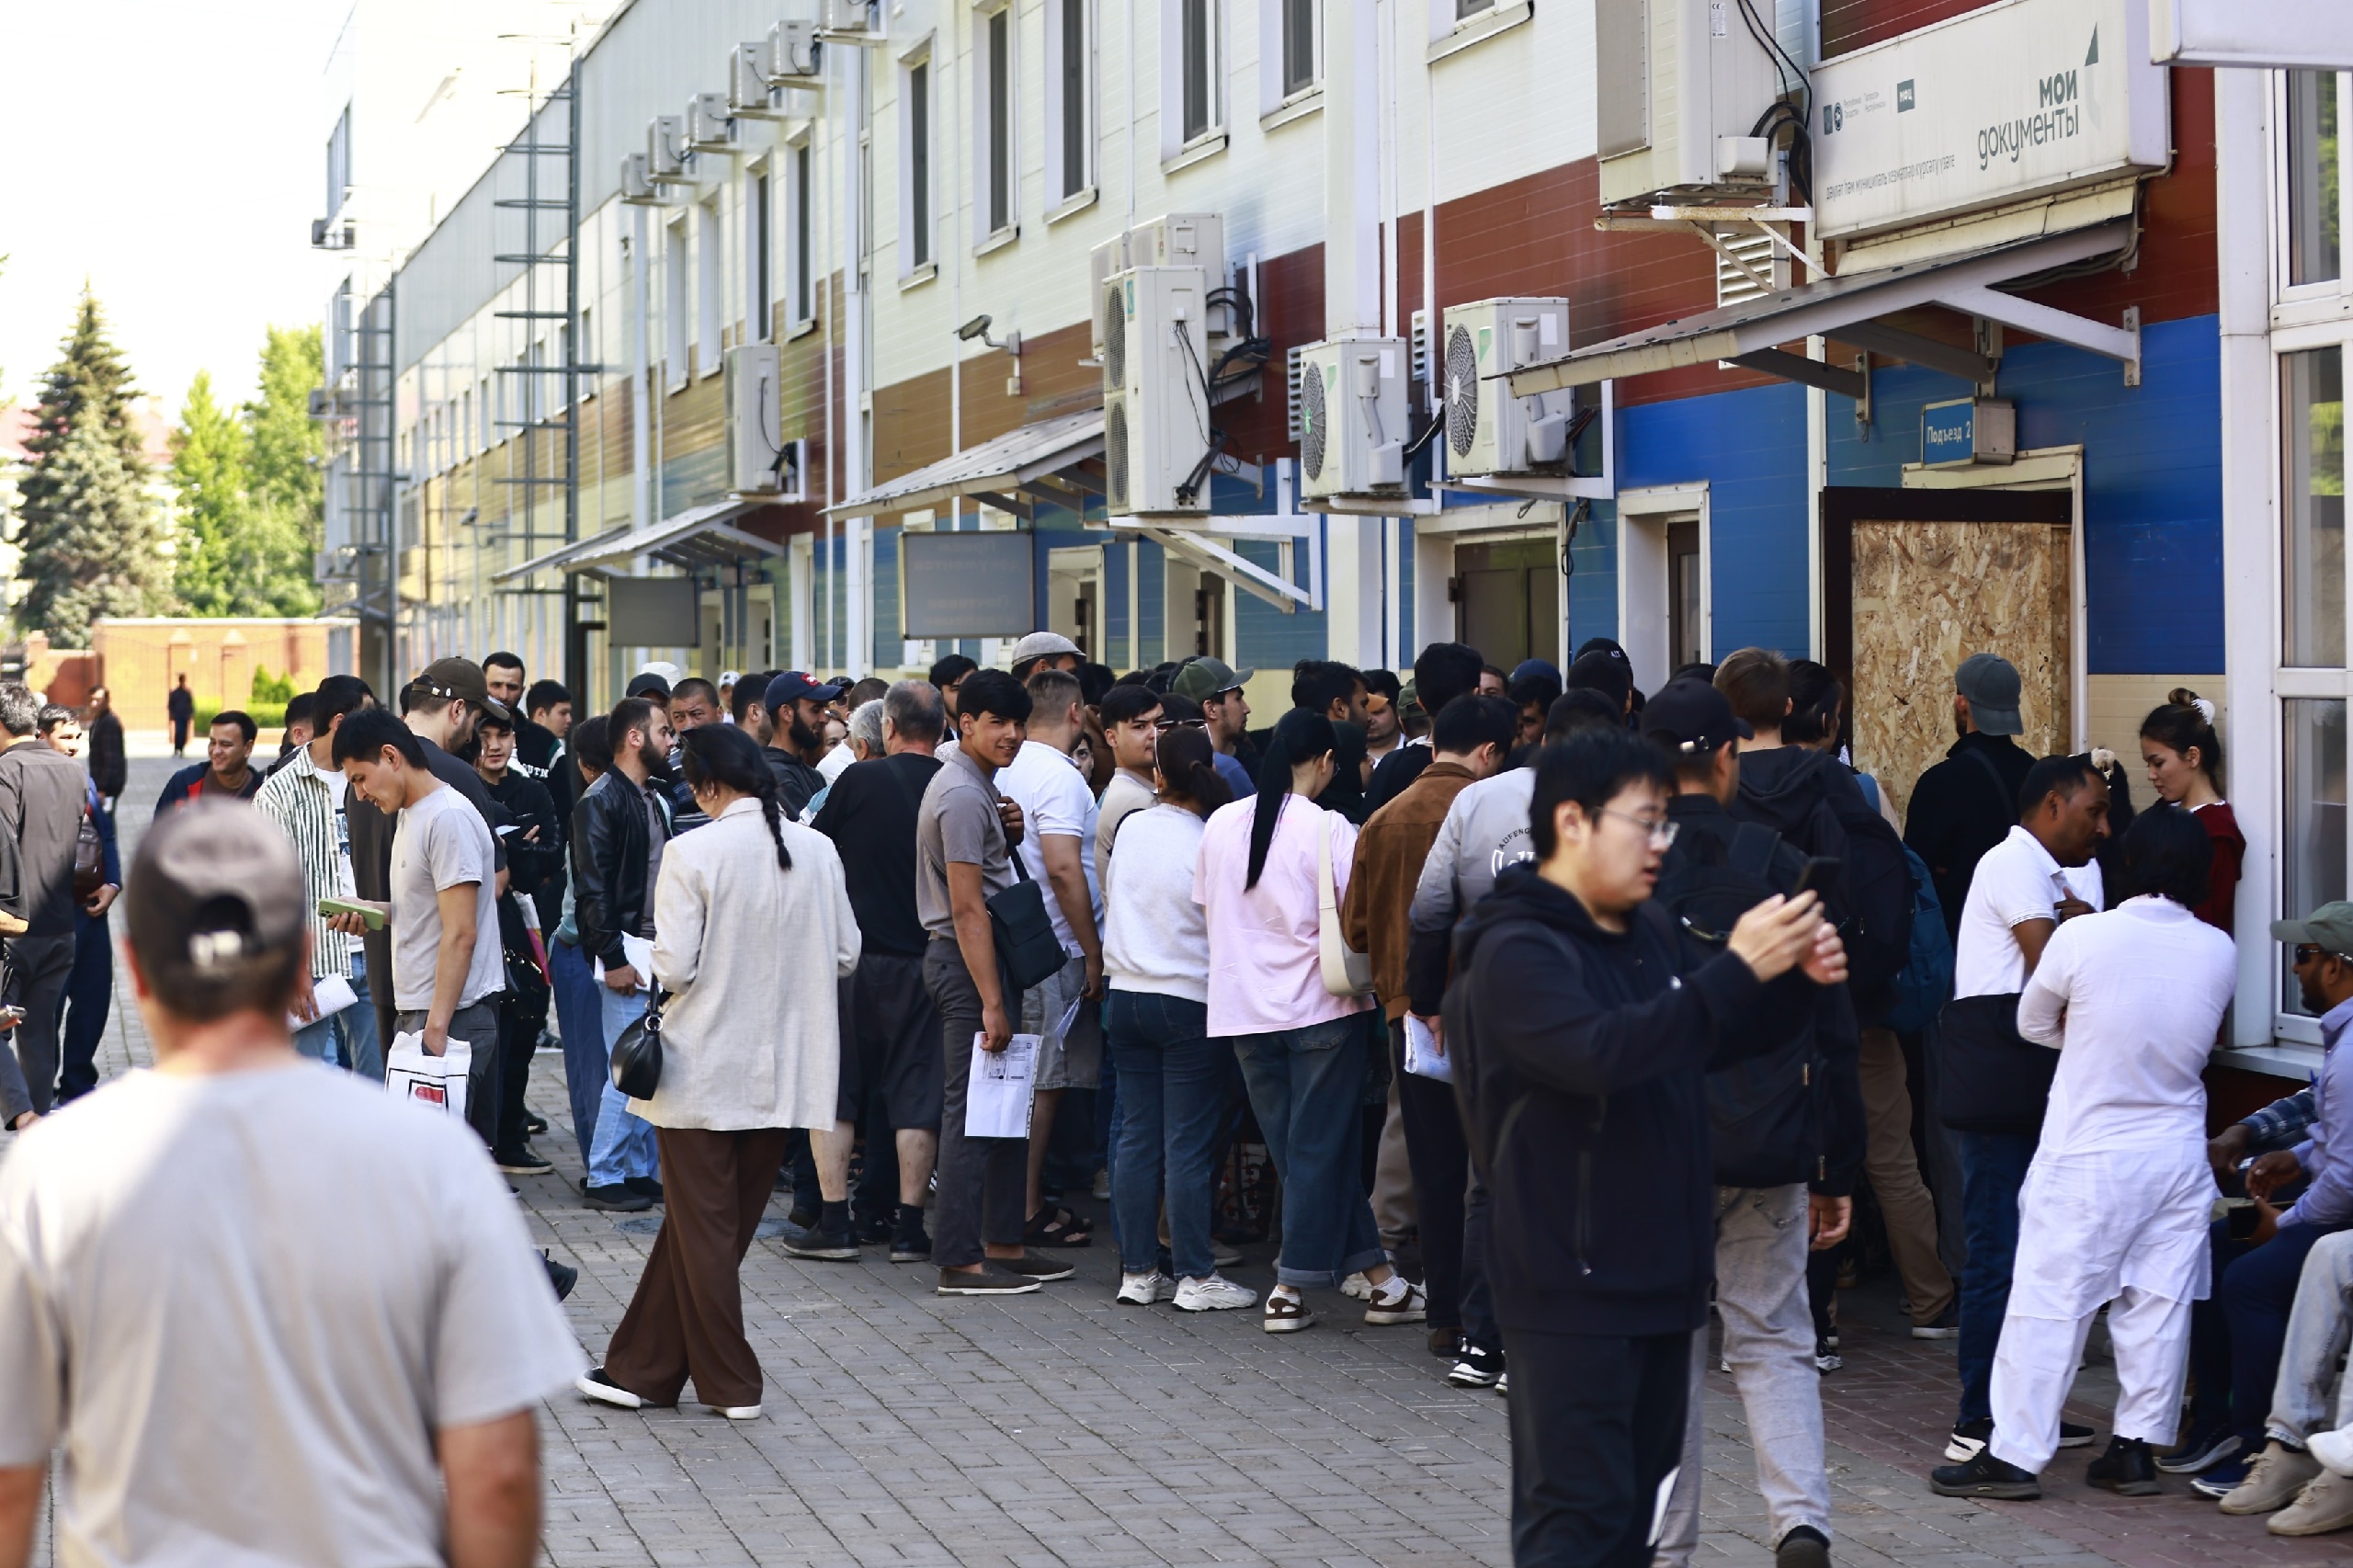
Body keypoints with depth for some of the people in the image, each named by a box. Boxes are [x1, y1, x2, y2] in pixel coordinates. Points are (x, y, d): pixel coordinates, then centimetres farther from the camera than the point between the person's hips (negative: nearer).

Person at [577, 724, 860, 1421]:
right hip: (781, 1070, 5)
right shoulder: (818, 850, -1)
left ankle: (731, 1384, 10)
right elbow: (845, 954, 5)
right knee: (712, 1226, 14)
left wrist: (660, 965, 5)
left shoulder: (693, 854, -15)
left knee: (704, 1232, 6)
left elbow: (675, 966, -17)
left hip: (704, 1069, -5)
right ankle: (643, 1366, 22)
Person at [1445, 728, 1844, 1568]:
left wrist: (1794, 980, 8)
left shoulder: (1651, 931, 12)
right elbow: (1604, 1054, -32)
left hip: (1660, 1273, 9)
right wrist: (1738, 968, -32)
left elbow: (1712, 1043, 26)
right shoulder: (1515, 952, -15)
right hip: (1573, 1286, -9)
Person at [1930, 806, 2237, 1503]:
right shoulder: (2220, 952, -4)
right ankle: (2137, 1446, 14)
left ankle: (2014, 1454, 4)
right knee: (2159, 1300, 10)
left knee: (2049, 1301, 1)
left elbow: (2033, 1022, 1)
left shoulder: (2082, 937, -15)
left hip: (2088, 1156, -4)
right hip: (2178, 1153, 4)